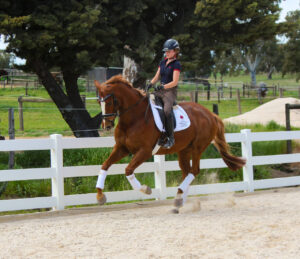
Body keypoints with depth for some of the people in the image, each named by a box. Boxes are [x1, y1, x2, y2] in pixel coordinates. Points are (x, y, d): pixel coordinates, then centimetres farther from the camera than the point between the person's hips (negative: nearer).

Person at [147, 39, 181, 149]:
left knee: (167, 111, -29)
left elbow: (174, 82, -13)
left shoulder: (176, 64, -5)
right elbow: (156, 77, 19)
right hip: (160, 90, 8)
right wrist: (151, 84, -1)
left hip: (170, 91, -8)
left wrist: (162, 87, -24)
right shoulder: (162, 62, 16)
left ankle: (171, 138, -22)